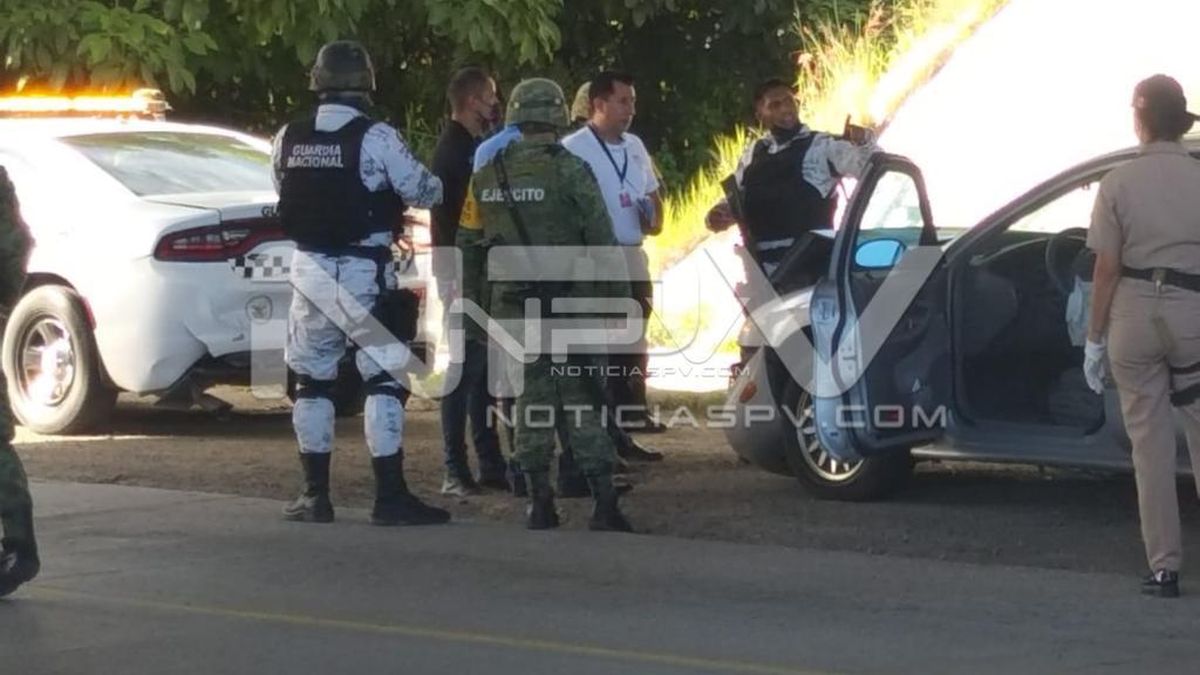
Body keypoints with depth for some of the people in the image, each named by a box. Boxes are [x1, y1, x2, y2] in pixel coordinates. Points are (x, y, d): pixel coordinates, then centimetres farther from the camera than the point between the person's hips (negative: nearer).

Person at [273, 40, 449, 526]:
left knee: (312, 379, 14)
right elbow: (425, 193, -8)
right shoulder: (377, 138, -12)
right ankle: (390, 498, -4)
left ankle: (315, 495, 16)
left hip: (309, 268, 4)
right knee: (383, 378, 0)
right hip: (363, 272, -4)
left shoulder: (288, 139, 2)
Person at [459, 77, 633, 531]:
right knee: (581, 397, -1)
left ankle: (540, 502, 9)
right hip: (568, 304, -3)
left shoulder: (486, 176, 5)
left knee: (530, 395, 10)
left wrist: (474, 303, 21)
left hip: (512, 306, 3)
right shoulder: (569, 171, -8)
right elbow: (602, 242, -8)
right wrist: (620, 298, 0)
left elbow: (470, 246, 11)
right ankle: (604, 502, -6)